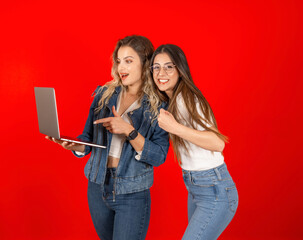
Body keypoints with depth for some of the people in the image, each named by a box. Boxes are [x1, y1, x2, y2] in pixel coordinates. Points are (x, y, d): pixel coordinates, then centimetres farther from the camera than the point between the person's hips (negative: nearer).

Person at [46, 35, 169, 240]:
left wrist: (129, 131, -26)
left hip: (132, 194, -4)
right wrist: (74, 145, -17)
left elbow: (159, 157, -15)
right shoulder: (104, 94, 2)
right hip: (98, 187, 4)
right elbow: (88, 139, 5)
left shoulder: (158, 106, -9)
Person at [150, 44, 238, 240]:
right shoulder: (172, 99, 6)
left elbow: (218, 143, -27)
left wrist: (175, 128, -35)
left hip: (216, 194, -10)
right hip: (195, 188, 10)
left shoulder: (185, 99, -21)